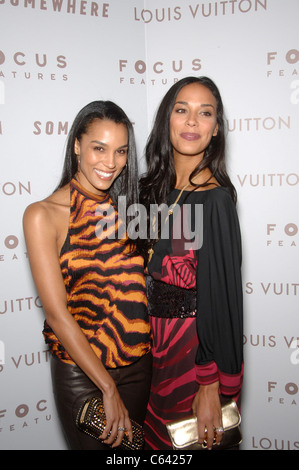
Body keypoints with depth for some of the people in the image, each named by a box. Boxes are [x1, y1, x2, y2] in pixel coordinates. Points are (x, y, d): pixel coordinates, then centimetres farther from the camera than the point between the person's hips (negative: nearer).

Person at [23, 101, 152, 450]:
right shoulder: (43, 215, -14)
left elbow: (137, 289, 7)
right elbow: (57, 313, -18)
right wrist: (108, 388, -18)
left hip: (139, 365, 5)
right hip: (79, 373, -4)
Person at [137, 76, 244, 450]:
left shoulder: (215, 198, -19)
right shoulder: (155, 186, 2)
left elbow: (222, 291, -19)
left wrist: (211, 385, -17)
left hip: (196, 342, -6)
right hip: (155, 334, 7)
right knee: (155, 434, 23)